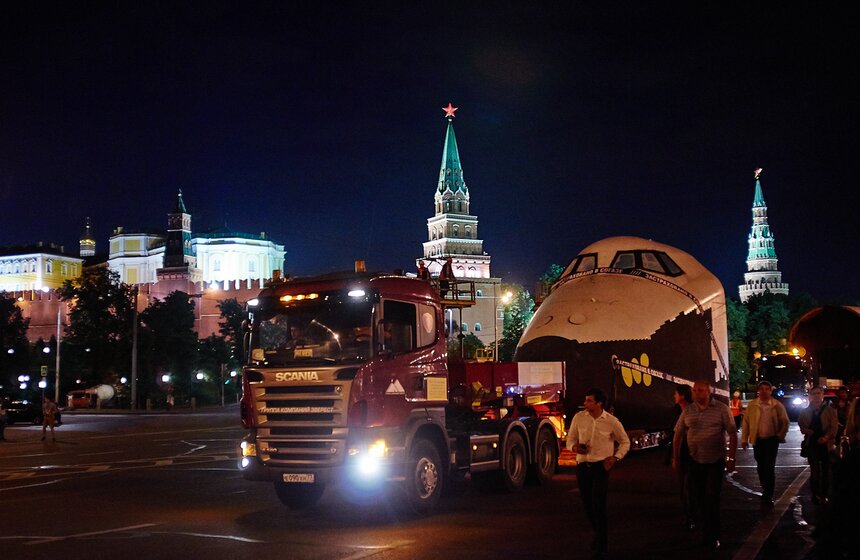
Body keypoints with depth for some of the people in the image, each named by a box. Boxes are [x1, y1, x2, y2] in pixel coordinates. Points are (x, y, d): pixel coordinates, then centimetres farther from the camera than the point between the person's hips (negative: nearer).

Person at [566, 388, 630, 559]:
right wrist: (575, 446, -12)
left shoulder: (612, 421, -6)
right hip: (582, 466, 4)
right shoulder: (579, 417, 0)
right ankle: (599, 534, 39)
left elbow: (625, 442, 8)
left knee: (598, 505, -12)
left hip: (601, 466, -3)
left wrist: (615, 457, -6)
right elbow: (570, 439, 10)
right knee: (588, 505, 12)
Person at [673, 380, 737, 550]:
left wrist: (731, 458, -10)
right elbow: (678, 434, 9)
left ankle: (713, 537, 4)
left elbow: (732, 434, -5)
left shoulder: (721, 409, -6)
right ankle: (707, 528, 26)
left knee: (711, 498, -6)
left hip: (715, 461, -4)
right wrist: (676, 458, 7)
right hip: (695, 460, 4)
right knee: (698, 497, 8)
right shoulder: (688, 411, 4)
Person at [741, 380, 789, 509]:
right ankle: (765, 490, 30)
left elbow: (785, 422, 5)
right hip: (757, 440, 2)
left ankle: (768, 497, -2)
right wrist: (744, 439, 0)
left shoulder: (777, 405, -2)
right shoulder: (752, 405, 0)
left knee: (769, 468, -6)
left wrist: (780, 436, -3)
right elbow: (746, 421, 2)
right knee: (760, 467, 11)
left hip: (772, 440, -2)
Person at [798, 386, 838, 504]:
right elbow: (800, 424, 16)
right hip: (811, 444, 1)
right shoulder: (805, 411, 9)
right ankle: (816, 494, 4)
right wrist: (805, 430, -7)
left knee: (825, 470, 7)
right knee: (815, 470, -2)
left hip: (825, 443, -1)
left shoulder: (830, 410, 3)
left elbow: (834, 426, -3)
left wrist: (826, 437, -18)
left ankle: (825, 495, 15)